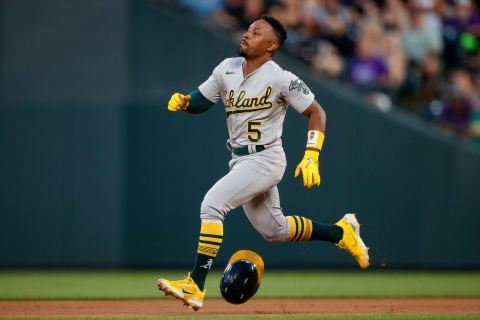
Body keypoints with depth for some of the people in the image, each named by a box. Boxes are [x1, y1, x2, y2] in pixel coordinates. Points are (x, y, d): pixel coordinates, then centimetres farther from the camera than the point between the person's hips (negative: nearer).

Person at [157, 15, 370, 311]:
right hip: (241, 162, 8)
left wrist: (311, 157, -18)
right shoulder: (227, 69, 5)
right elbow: (200, 102, 12)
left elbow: (316, 112, -10)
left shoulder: (281, 79, -15)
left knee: (213, 203, -23)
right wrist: (183, 101, -11)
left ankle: (196, 287, -24)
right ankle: (341, 232, 36)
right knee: (274, 229, 19)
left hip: (265, 160, -8)